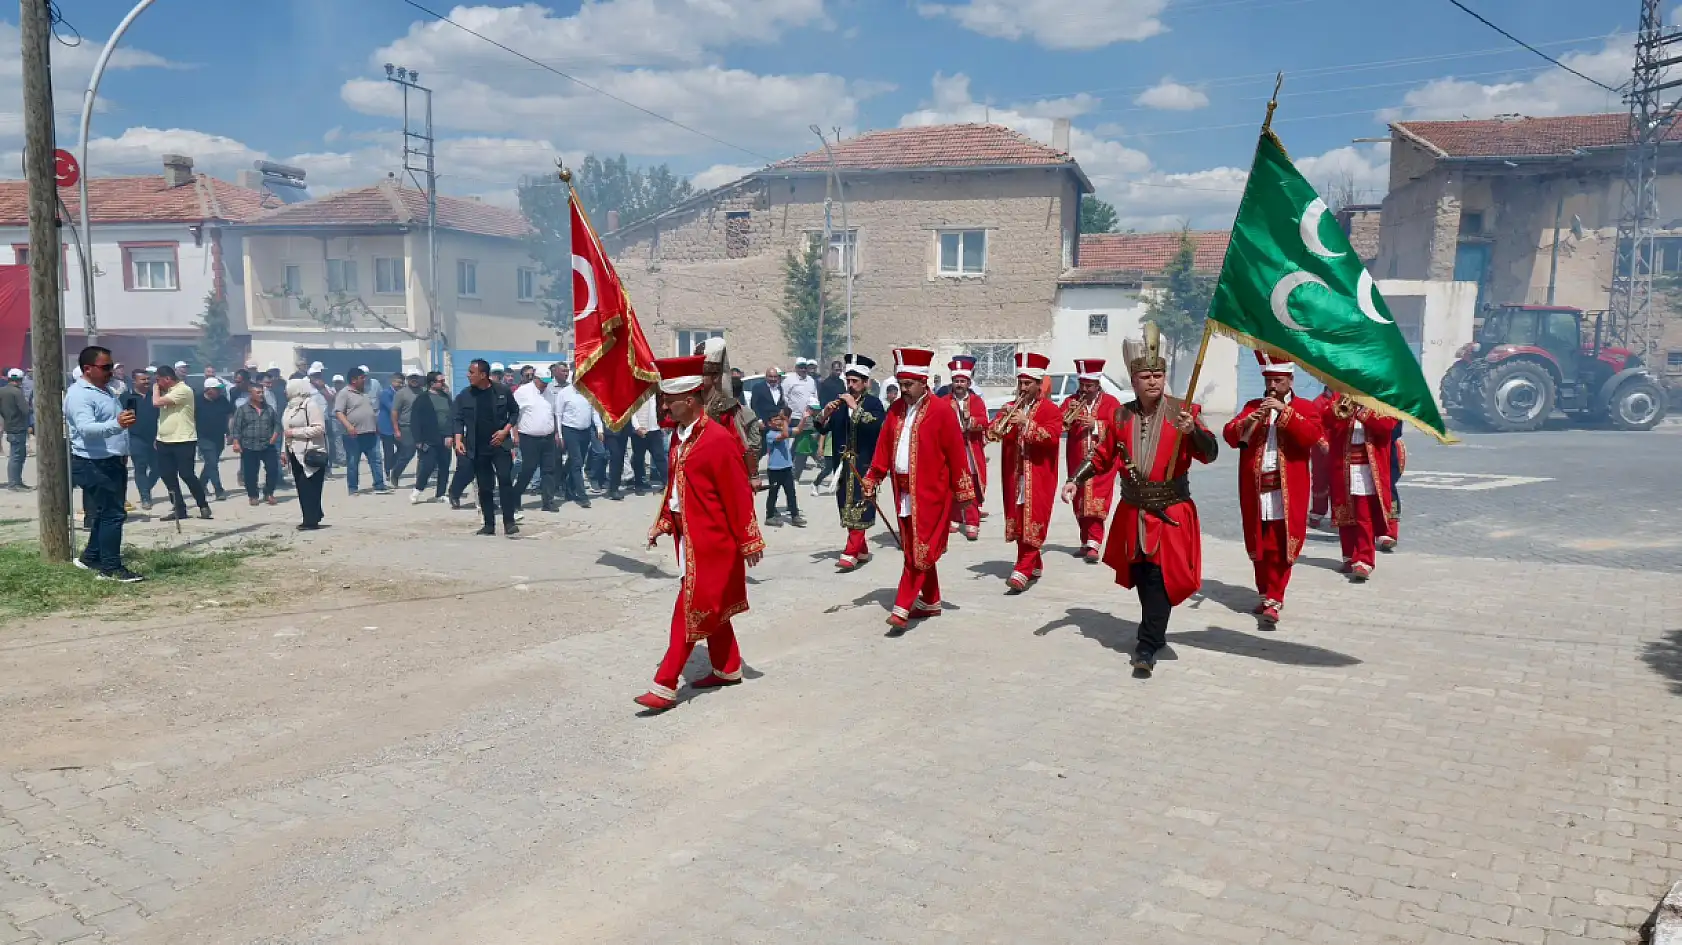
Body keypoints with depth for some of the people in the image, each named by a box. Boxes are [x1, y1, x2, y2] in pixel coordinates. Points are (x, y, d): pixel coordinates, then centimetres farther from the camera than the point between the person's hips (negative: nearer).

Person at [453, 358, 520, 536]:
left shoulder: (503, 392, -2)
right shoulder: (464, 396, 3)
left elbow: (514, 412, 6)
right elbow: (459, 420, 5)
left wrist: (505, 430, -7)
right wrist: (458, 440, -9)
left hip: (500, 445, -2)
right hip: (478, 449, 2)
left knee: (505, 481, -13)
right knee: (484, 488, 7)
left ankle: (509, 522, -10)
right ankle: (489, 525, 15)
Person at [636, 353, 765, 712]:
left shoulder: (718, 439, -19)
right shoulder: (680, 436, 7)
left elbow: (738, 495, -17)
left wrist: (748, 541, -15)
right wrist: (662, 523, 16)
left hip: (711, 541, -9)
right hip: (689, 537, 9)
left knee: (691, 609, -4)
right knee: (711, 607, 18)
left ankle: (665, 686, -1)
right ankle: (728, 668, 31)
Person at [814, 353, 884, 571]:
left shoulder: (873, 403, -3)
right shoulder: (839, 401, 11)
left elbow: (876, 425, -22)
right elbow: (822, 428, 8)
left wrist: (856, 407, -22)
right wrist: (825, 413, -12)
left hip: (864, 465, -6)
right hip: (842, 464, 6)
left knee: (859, 507, -10)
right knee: (846, 507, 10)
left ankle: (851, 553, -12)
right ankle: (862, 551, 21)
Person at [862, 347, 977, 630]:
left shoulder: (941, 411, -9)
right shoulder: (896, 409, 8)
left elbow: (956, 453, -9)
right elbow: (883, 448, 10)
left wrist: (963, 492, -8)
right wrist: (872, 480, 5)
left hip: (930, 491, -6)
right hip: (903, 491, 6)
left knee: (920, 549, -5)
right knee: (913, 548, 13)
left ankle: (902, 608, -4)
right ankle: (931, 602, 25)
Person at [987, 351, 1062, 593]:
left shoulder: (1051, 410, -1)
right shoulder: (1011, 408, 13)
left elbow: (1052, 436, -17)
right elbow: (991, 433, 3)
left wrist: (1026, 423, -24)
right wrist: (1002, 421, -16)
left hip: (1038, 477, -5)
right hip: (1013, 476, 5)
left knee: (1032, 521, -10)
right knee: (1017, 521, 9)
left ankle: (1022, 571, -15)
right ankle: (1035, 565, 25)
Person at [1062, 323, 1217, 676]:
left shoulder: (1183, 412, -6)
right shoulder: (1122, 416, 5)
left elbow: (1210, 454, -11)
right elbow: (1103, 456, 13)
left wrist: (1194, 430, -30)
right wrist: (1075, 480, 2)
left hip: (1171, 513, -4)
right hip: (1133, 514, 4)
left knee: (1160, 578, -7)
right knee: (1141, 578, 13)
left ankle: (1147, 648, -2)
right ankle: (1154, 634, 33)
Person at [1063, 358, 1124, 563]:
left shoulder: (1110, 402, 2)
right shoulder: (1072, 401, 10)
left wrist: (1095, 424, -19)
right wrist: (1068, 414, -18)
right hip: (1077, 461, 4)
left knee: (1097, 500, -12)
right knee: (1079, 501, 8)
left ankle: (1094, 544, -15)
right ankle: (1086, 542, 19)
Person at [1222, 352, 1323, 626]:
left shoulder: (1306, 407, 4)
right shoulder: (1252, 406, 13)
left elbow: (1311, 436, -15)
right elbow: (1229, 436, 2)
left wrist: (1284, 411, -21)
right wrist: (1247, 422, -18)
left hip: (1287, 493, -3)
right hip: (1255, 490, 4)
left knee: (1281, 547, -4)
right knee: (1258, 546, 10)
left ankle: (1274, 600, 0)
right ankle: (1265, 593, 24)